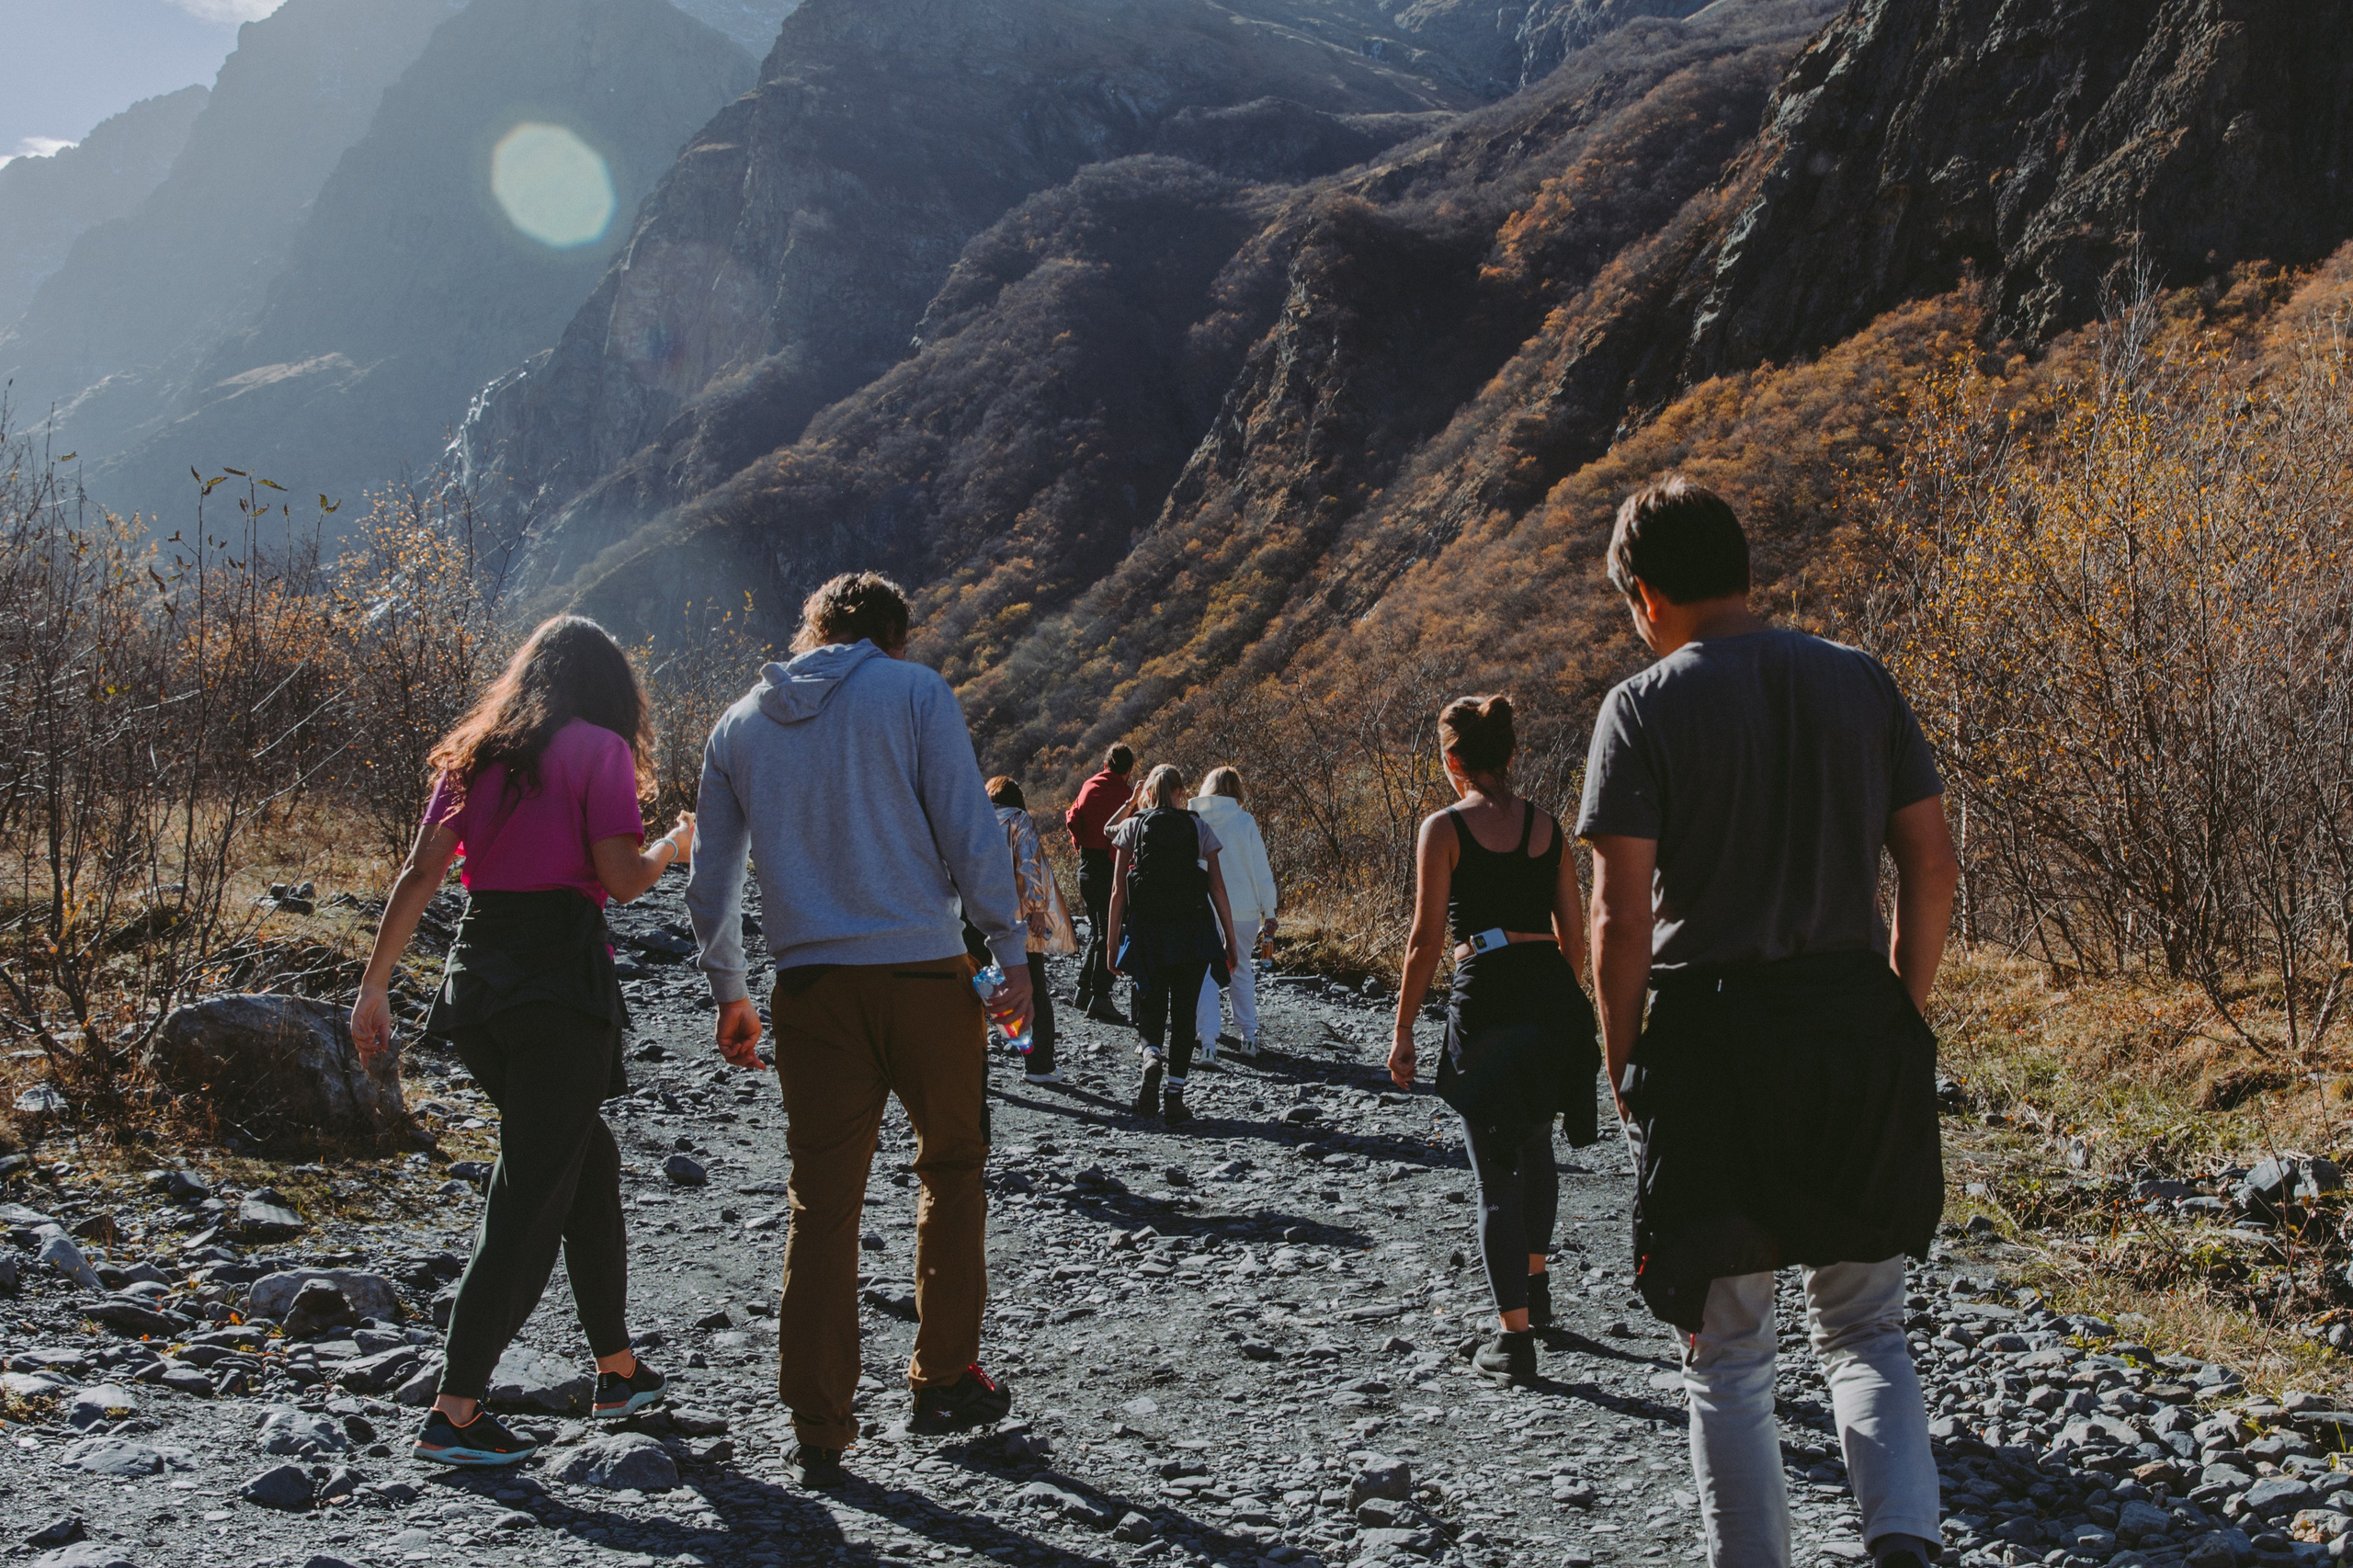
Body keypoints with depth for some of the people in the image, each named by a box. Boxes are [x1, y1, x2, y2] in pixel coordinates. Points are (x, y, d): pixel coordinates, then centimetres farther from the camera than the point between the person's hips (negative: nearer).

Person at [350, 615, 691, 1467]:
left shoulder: (477, 753, 13)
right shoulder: (598, 749, -4)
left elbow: (420, 872, 7)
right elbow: (620, 878, -11)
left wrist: (375, 983, 8)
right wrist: (674, 846, 9)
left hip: (476, 975, 7)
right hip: (560, 981, -7)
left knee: (587, 1161, 20)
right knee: (533, 1193, -2)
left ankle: (619, 1369, 28)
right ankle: (455, 1410, -5)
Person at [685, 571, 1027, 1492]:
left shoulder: (738, 726, 12)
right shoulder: (913, 691, 1)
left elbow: (710, 883, 15)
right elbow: (970, 835, -6)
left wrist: (729, 993, 25)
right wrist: (1011, 952, 1)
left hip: (810, 987, 3)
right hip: (924, 974, -3)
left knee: (822, 1205, 7)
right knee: (952, 1168, 16)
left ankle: (819, 1432, 8)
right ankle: (945, 1380, 19)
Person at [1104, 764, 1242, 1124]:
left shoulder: (1131, 828, 2)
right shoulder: (1198, 828, 3)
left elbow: (1118, 891, -2)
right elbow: (1217, 887, -1)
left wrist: (1113, 943, 3)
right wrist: (1230, 940, 4)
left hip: (1145, 931, 0)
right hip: (1192, 932, 0)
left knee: (1151, 1004, 18)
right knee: (1183, 1013, 8)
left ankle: (1151, 1056, -12)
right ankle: (1174, 1099, 6)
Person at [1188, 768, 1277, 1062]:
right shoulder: (1245, 821, -4)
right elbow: (1261, 871, -1)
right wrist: (1269, 913, 5)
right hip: (1243, 910, 1)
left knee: (1206, 974, 2)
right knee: (1242, 972, 17)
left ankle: (1208, 1044, -9)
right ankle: (1248, 1037, 21)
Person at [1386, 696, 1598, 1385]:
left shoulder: (1444, 828, -5)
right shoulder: (1547, 826, 9)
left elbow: (1426, 939, -8)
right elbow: (1574, 933, 11)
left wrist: (1403, 1031, -2)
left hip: (1487, 1001, -5)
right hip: (1554, 997, 5)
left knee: (1497, 1173, 3)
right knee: (1535, 1144, 27)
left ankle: (1515, 1338, 4)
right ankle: (1535, 1289, 42)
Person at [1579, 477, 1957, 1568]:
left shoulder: (1643, 707, -7)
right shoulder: (1859, 681, 5)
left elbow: (1622, 915, -12)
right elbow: (1932, 865, 4)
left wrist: (1621, 1067, -1)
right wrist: (1900, 1010, 14)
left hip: (1713, 1038, -3)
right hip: (1861, 1036, 4)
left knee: (1727, 1352, 11)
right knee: (1862, 1325, 17)